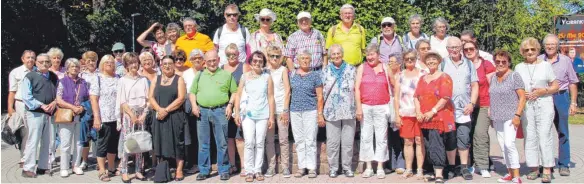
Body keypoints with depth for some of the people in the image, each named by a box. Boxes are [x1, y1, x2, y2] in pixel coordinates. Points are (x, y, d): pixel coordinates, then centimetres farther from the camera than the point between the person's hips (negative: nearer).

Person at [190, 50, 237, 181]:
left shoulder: (226, 74, 7)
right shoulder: (199, 75, 15)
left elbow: (234, 92, 7)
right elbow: (192, 92, 15)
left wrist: (230, 105, -5)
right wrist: (194, 105, 0)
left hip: (220, 111, -2)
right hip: (202, 111, 3)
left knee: (222, 143, 1)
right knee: (203, 143, 7)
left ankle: (224, 170, 9)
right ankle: (204, 171, 15)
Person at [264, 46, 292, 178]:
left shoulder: (283, 70, 3)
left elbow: (287, 90, -1)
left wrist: (285, 110, -8)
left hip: (281, 109, -2)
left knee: (283, 139, 1)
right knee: (269, 140, 4)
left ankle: (285, 167, 9)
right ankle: (271, 167, 11)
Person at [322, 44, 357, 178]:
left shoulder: (351, 69, 7)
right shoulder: (325, 71, 7)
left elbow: (356, 89, 8)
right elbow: (322, 92, 6)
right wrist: (321, 111, 2)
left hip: (349, 111, 0)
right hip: (331, 111, 0)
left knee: (348, 141, 3)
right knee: (332, 142, 2)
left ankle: (347, 167, 14)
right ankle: (333, 167, 12)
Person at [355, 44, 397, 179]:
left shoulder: (385, 68, 6)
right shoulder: (362, 68, 5)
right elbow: (357, 88, 0)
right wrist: (358, 107, -7)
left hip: (381, 108, 0)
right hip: (365, 107, 0)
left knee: (381, 138, 2)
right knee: (366, 137, 4)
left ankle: (380, 167, 10)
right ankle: (368, 167, 12)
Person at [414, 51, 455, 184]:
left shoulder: (444, 77, -1)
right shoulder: (422, 79, 19)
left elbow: (445, 98, -11)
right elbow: (416, 96, 14)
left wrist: (432, 112, -15)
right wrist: (418, 112, -1)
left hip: (439, 117, -6)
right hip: (424, 119, 6)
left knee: (436, 145, -13)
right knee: (428, 146, 5)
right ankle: (436, 170, 14)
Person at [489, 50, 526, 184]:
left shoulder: (514, 76, -5)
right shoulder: (493, 77, 13)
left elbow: (522, 97, -9)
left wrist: (517, 115, -16)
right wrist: (490, 113, 16)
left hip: (510, 117, -7)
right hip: (497, 118, 7)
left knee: (509, 143, -17)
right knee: (502, 145, 9)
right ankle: (510, 173, 19)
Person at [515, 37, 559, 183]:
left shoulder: (546, 65, 6)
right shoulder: (519, 67, 12)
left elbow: (555, 86, 6)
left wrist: (542, 91, -12)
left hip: (544, 105, -2)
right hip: (526, 107, 2)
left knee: (544, 136, -8)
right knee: (529, 137, 2)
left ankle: (547, 170, -5)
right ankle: (534, 168, 11)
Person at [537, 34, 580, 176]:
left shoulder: (566, 60, 4)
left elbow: (572, 83, 5)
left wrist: (573, 103, 0)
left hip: (561, 98, 0)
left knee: (563, 133, 4)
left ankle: (564, 165, 12)